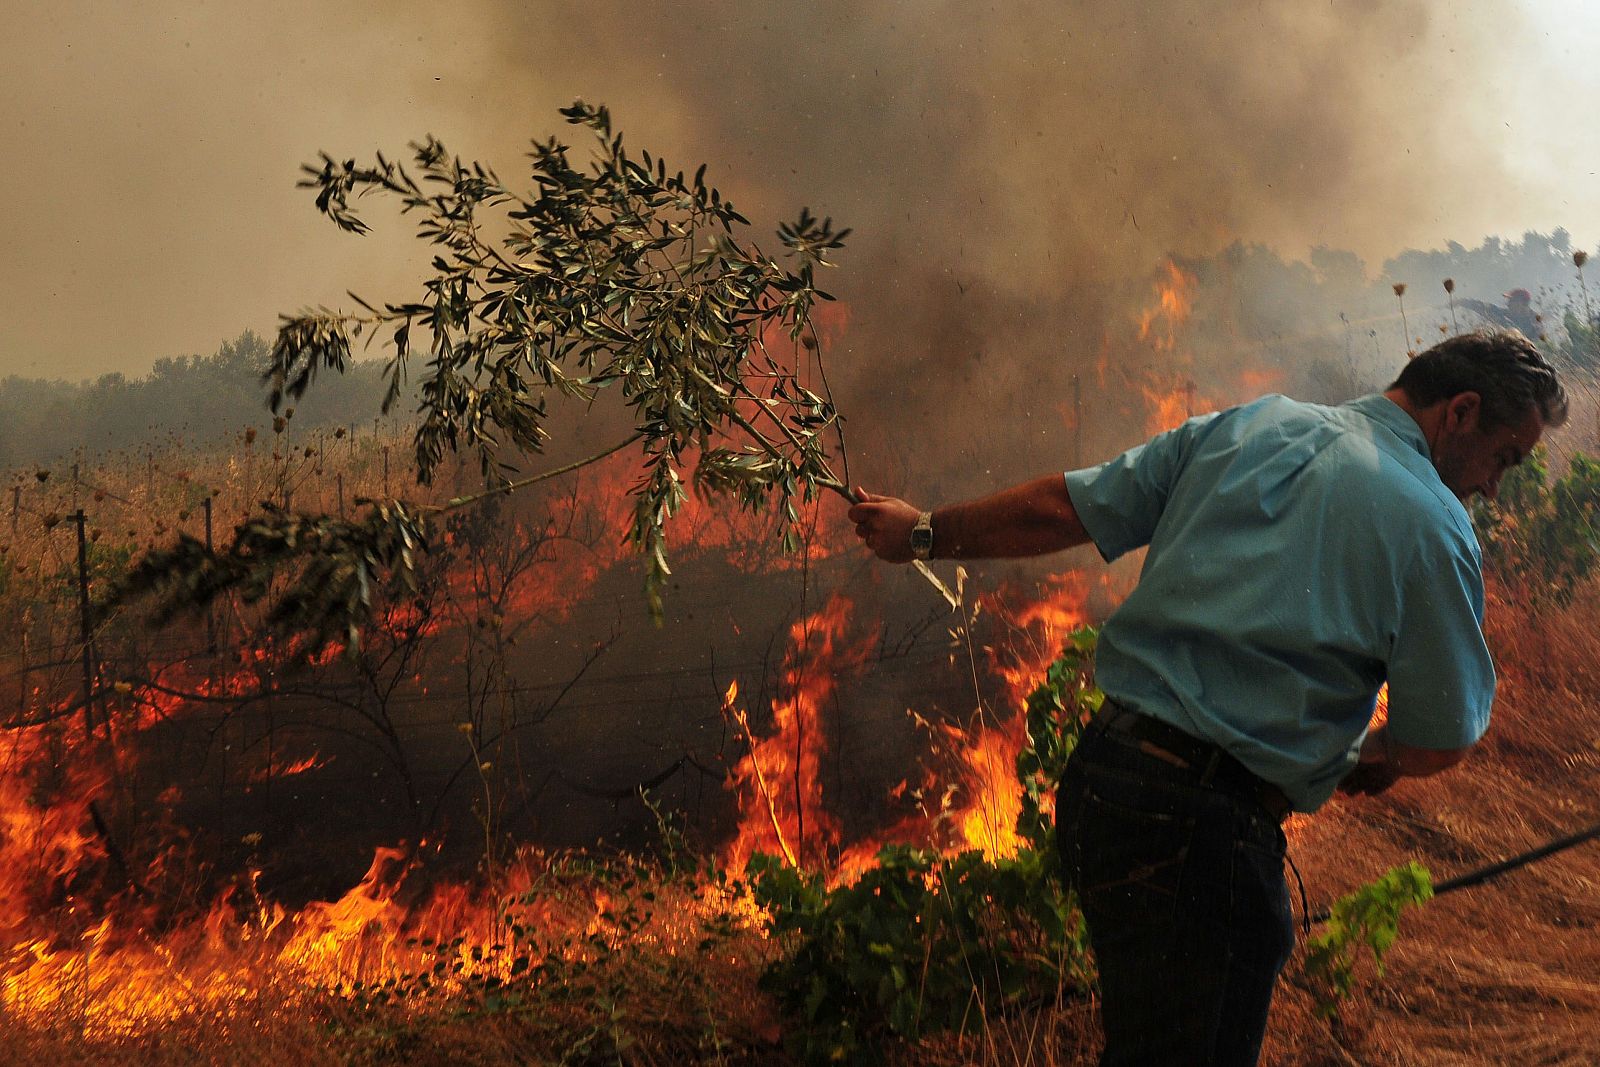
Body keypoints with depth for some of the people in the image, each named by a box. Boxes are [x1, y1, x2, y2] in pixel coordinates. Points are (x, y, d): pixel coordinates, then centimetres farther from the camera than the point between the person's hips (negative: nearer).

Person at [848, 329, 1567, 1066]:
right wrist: (1373, 757, 23)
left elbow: (1060, 511, 12)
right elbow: (1440, 742, 0)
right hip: (1204, 827, -7)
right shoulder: (1432, 526, -7)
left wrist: (925, 532, 26)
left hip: (1095, 776, 7)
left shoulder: (1244, 427, 10)